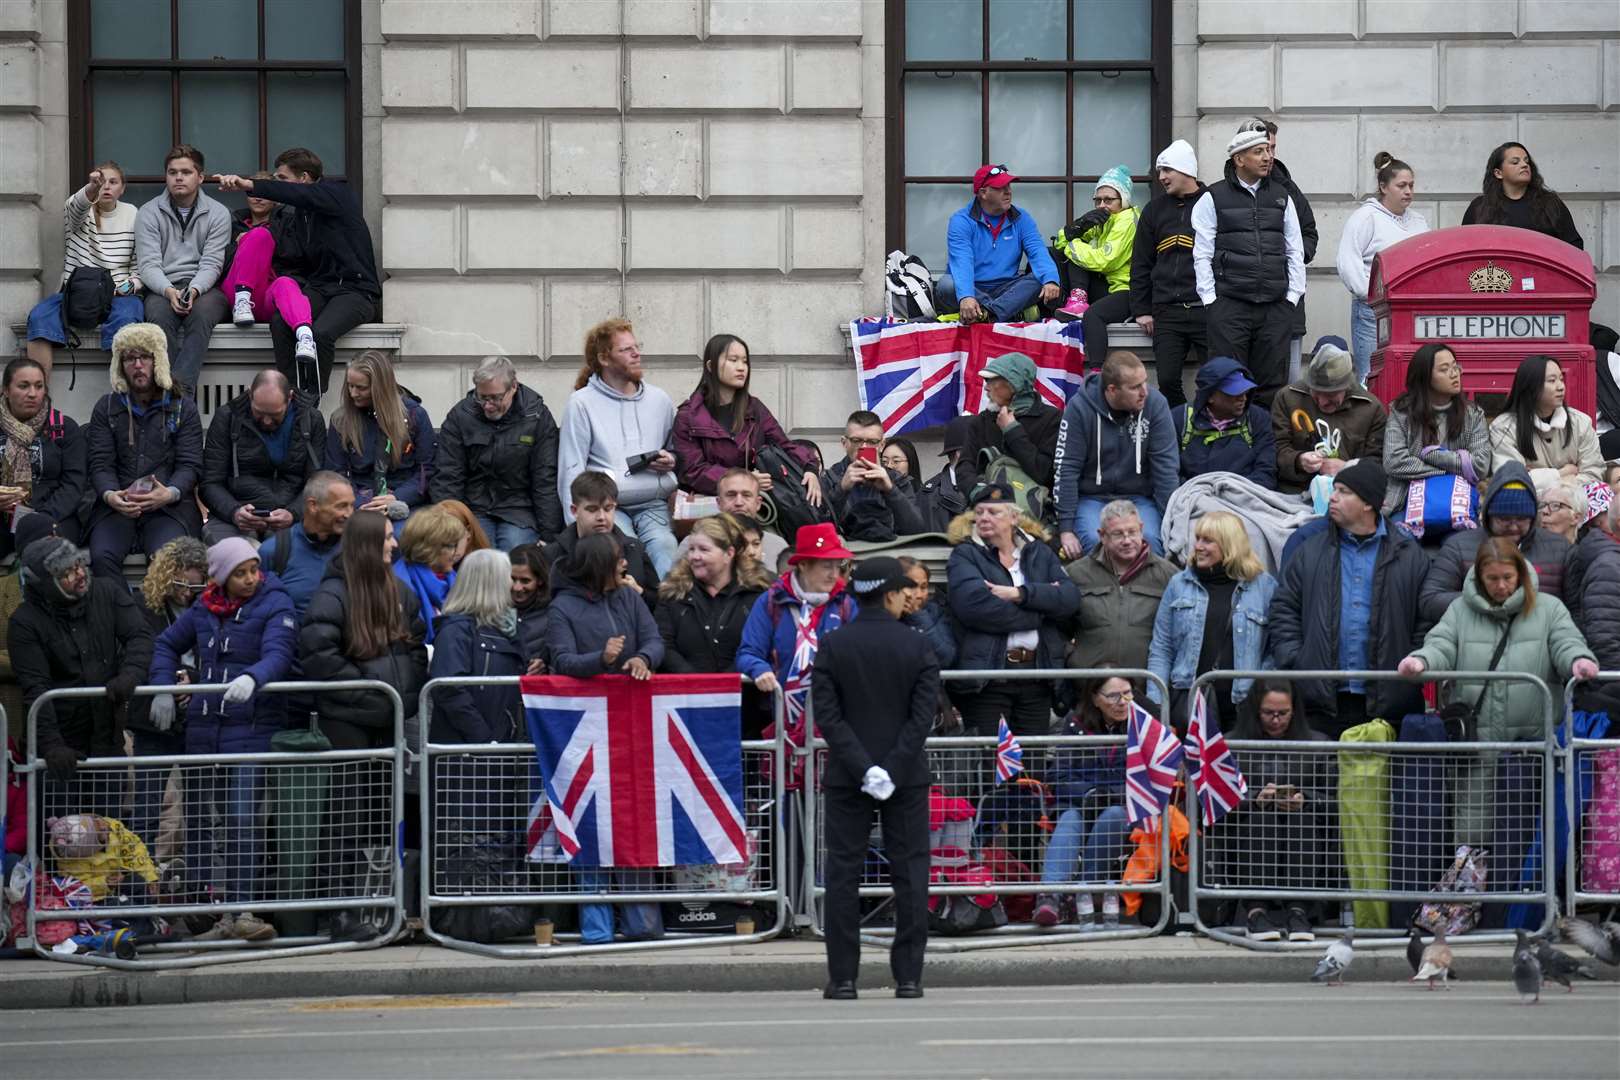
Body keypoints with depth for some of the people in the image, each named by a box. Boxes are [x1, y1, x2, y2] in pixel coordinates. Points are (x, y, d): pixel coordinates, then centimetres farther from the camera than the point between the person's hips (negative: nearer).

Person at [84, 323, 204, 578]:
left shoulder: (183, 408, 11)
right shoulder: (106, 408, 15)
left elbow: (190, 466, 2)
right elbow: (100, 465, 7)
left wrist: (169, 494, -21)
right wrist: (110, 495, -17)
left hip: (169, 507, -1)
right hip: (116, 507, 1)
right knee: (102, 556, -29)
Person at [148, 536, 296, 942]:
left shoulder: (274, 606, -4)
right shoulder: (205, 609, 13)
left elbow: (279, 653, -20)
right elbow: (167, 644, 26)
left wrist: (252, 679, -40)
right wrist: (163, 689, 11)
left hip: (252, 729, -7)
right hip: (204, 730, 7)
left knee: (243, 819, -16)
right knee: (201, 819, 8)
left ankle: (243, 911, -19)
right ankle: (219, 912, 14)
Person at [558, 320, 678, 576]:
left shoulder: (658, 400, 19)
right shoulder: (582, 403, 6)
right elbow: (571, 469, 3)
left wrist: (672, 462, 6)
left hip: (654, 505, 2)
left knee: (664, 546, -30)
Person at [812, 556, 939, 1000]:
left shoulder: (832, 646, -2)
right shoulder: (916, 647, -3)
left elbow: (827, 714, -8)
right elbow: (924, 714, -10)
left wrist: (862, 768, -11)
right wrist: (893, 770, -11)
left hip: (846, 778, 0)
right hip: (907, 778, 0)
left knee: (843, 873, 4)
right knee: (910, 872, 5)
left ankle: (843, 977, 2)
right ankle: (908, 976, 3)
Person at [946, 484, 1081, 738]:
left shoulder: (1039, 552, 16)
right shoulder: (965, 555, 5)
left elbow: (1071, 598, 1)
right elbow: (973, 605, -15)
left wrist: (1020, 593, -12)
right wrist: (1041, 614, -9)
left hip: (1037, 675, 3)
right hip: (987, 674, -3)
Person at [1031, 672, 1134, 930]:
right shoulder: (1076, 725, 7)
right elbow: (1059, 780, 0)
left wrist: (1114, 794, -19)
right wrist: (1089, 793, -20)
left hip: (1128, 814, -1)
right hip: (1079, 807, 1)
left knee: (1113, 813, -34)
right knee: (1069, 818, -32)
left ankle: (1084, 895, -36)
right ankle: (1050, 894, -54)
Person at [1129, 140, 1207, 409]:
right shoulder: (1155, 211, 14)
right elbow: (1141, 264, 16)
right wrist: (1141, 310, 9)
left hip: (1205, 309, -4)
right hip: (1167, 313, 4)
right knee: (1167, 379, -1)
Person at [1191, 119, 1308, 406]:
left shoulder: (1282, 197, 14)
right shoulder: (1213, 199, 3)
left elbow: (1295, 251, 15)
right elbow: (1202, 255, 1)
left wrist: (1292, 296, 6)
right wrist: (1212, 301, -5)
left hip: (1276, 307, 3)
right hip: (1229, 305, -3)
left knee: (1272, 383, 4)